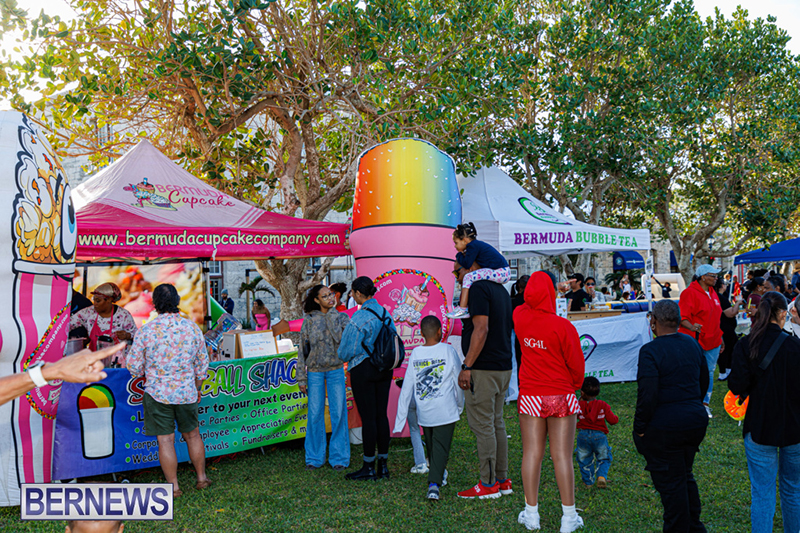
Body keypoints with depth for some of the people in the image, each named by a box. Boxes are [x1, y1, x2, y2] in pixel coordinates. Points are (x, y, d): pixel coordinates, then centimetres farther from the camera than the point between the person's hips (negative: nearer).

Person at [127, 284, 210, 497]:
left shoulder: (146, 330, -12)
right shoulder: (192, 327, -4)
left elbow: (134, 366, -5)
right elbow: (202, 364, 5)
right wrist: (197, 388, 20)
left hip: (158, 393, -2)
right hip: (187, 393, 2)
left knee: (165, 440, 6)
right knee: (192, 435, 18)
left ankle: (174, 487, 15)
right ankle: (202, 478, 29)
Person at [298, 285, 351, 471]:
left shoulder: (342, 317, 2)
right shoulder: (309, 320, 0)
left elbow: (341, 338, -17)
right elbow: (302, 349, 1)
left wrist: (331, 316, -17)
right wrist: (301, 377, -1)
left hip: (336, 370, 0)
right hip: (315, 371, 0)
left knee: (338, 413, 2)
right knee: (314, 414, 3)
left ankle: (339, 457, 14)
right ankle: (315, 457, 18)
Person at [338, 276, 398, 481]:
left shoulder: (359, 318, -17)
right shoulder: (385, 313, 5)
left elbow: (348, 350, -13)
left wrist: (344, 357, 9)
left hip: (363, 369, -7)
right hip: (384, 369, 7)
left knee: (368, 417, -1)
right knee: (381, 414, 11)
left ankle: (369, 468, 7)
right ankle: (383, 466, 17)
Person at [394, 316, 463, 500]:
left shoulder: (415, 354, 2)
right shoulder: (447, 350, -6)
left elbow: (407, 387, 2)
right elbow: (458, 381, 2)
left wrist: (400, 419, 6)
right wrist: (460, 404, 19)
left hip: (424, 412, 3)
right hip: (445, 410, -3)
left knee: (431, 445, 20)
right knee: (441, 446, -3)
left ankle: (439, 475, 34)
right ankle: (434, 482, -17)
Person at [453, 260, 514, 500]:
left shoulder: (479, 288, -13)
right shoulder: (500, 289, 16)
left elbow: (481, 329, -22)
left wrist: (466, 366, -20)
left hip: (483, 369, -9)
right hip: (503, 367, 10)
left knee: (482, 426, -3)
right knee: (496, 423, 15)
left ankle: (488, 485, 3)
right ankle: (502, 480, 20)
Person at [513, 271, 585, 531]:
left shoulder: (520, 317, -5)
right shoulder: (563, 326, -16)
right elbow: (576, 362, -6)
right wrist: (576, 384, 12)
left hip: (530, 396, 3)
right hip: (561, 396, -3)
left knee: (532, 453, 8)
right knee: (562, 455, 3)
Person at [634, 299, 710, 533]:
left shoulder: (650, 351, -17)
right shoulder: (692, 344, 5)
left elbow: (647, 395, -22)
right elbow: (704, 381, 16)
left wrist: (639, 428, -12)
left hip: (664, 427, -7)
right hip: (696, 421, 8)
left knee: (670, 482, 5)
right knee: (685, 475, 22)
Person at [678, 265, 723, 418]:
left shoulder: (712, 293, 14)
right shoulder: (689, 293, -12)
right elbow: (682, 317, -17)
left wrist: (720, 338, 22)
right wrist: (691, 326, -37)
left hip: (712, 342, 8)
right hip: (695, 342, -8)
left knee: (709, 373, 11)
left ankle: (705, 403, 21)